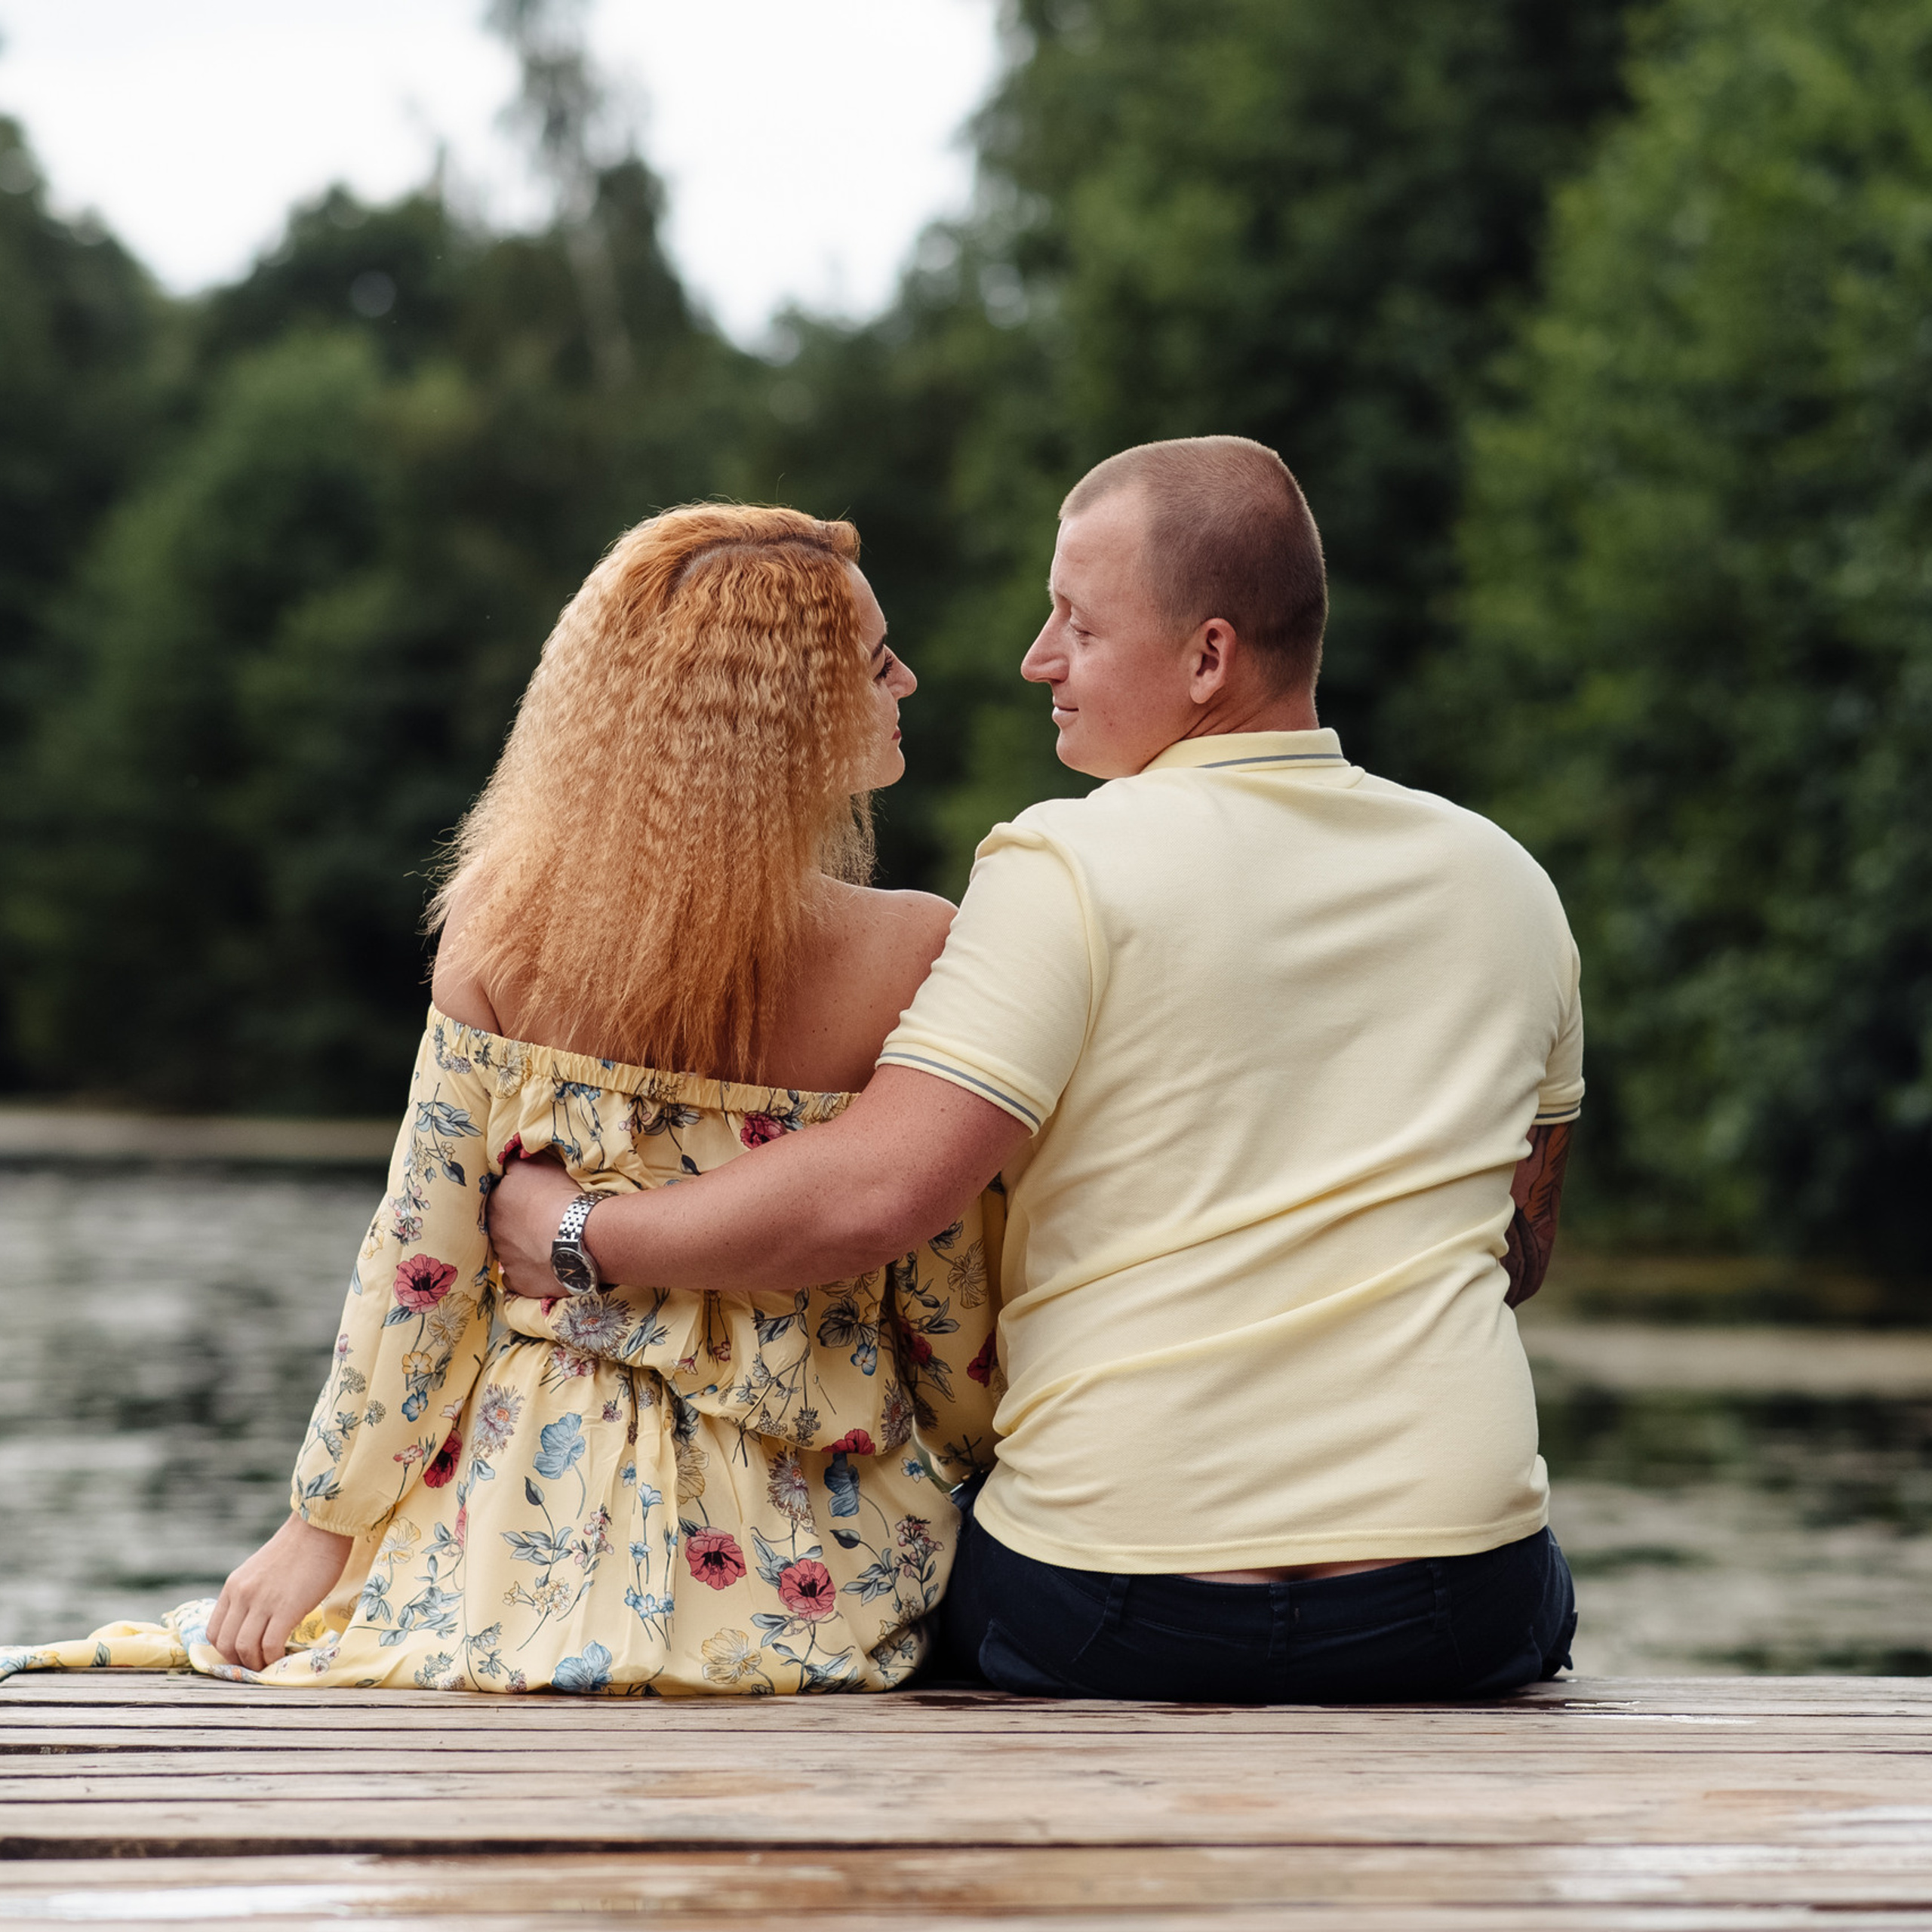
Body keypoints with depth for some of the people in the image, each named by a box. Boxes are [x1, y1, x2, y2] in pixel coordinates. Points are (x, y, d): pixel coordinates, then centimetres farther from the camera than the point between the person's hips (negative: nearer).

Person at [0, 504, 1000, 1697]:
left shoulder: (507, 922, -9)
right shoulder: (917, 958, -14)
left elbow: (422, 1257, -5)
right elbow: (949, 1311, -6)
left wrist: (326, 1520, 6)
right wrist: (975, 1491, 13)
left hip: (538, 1521, 1)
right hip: (814, 1575, 0)